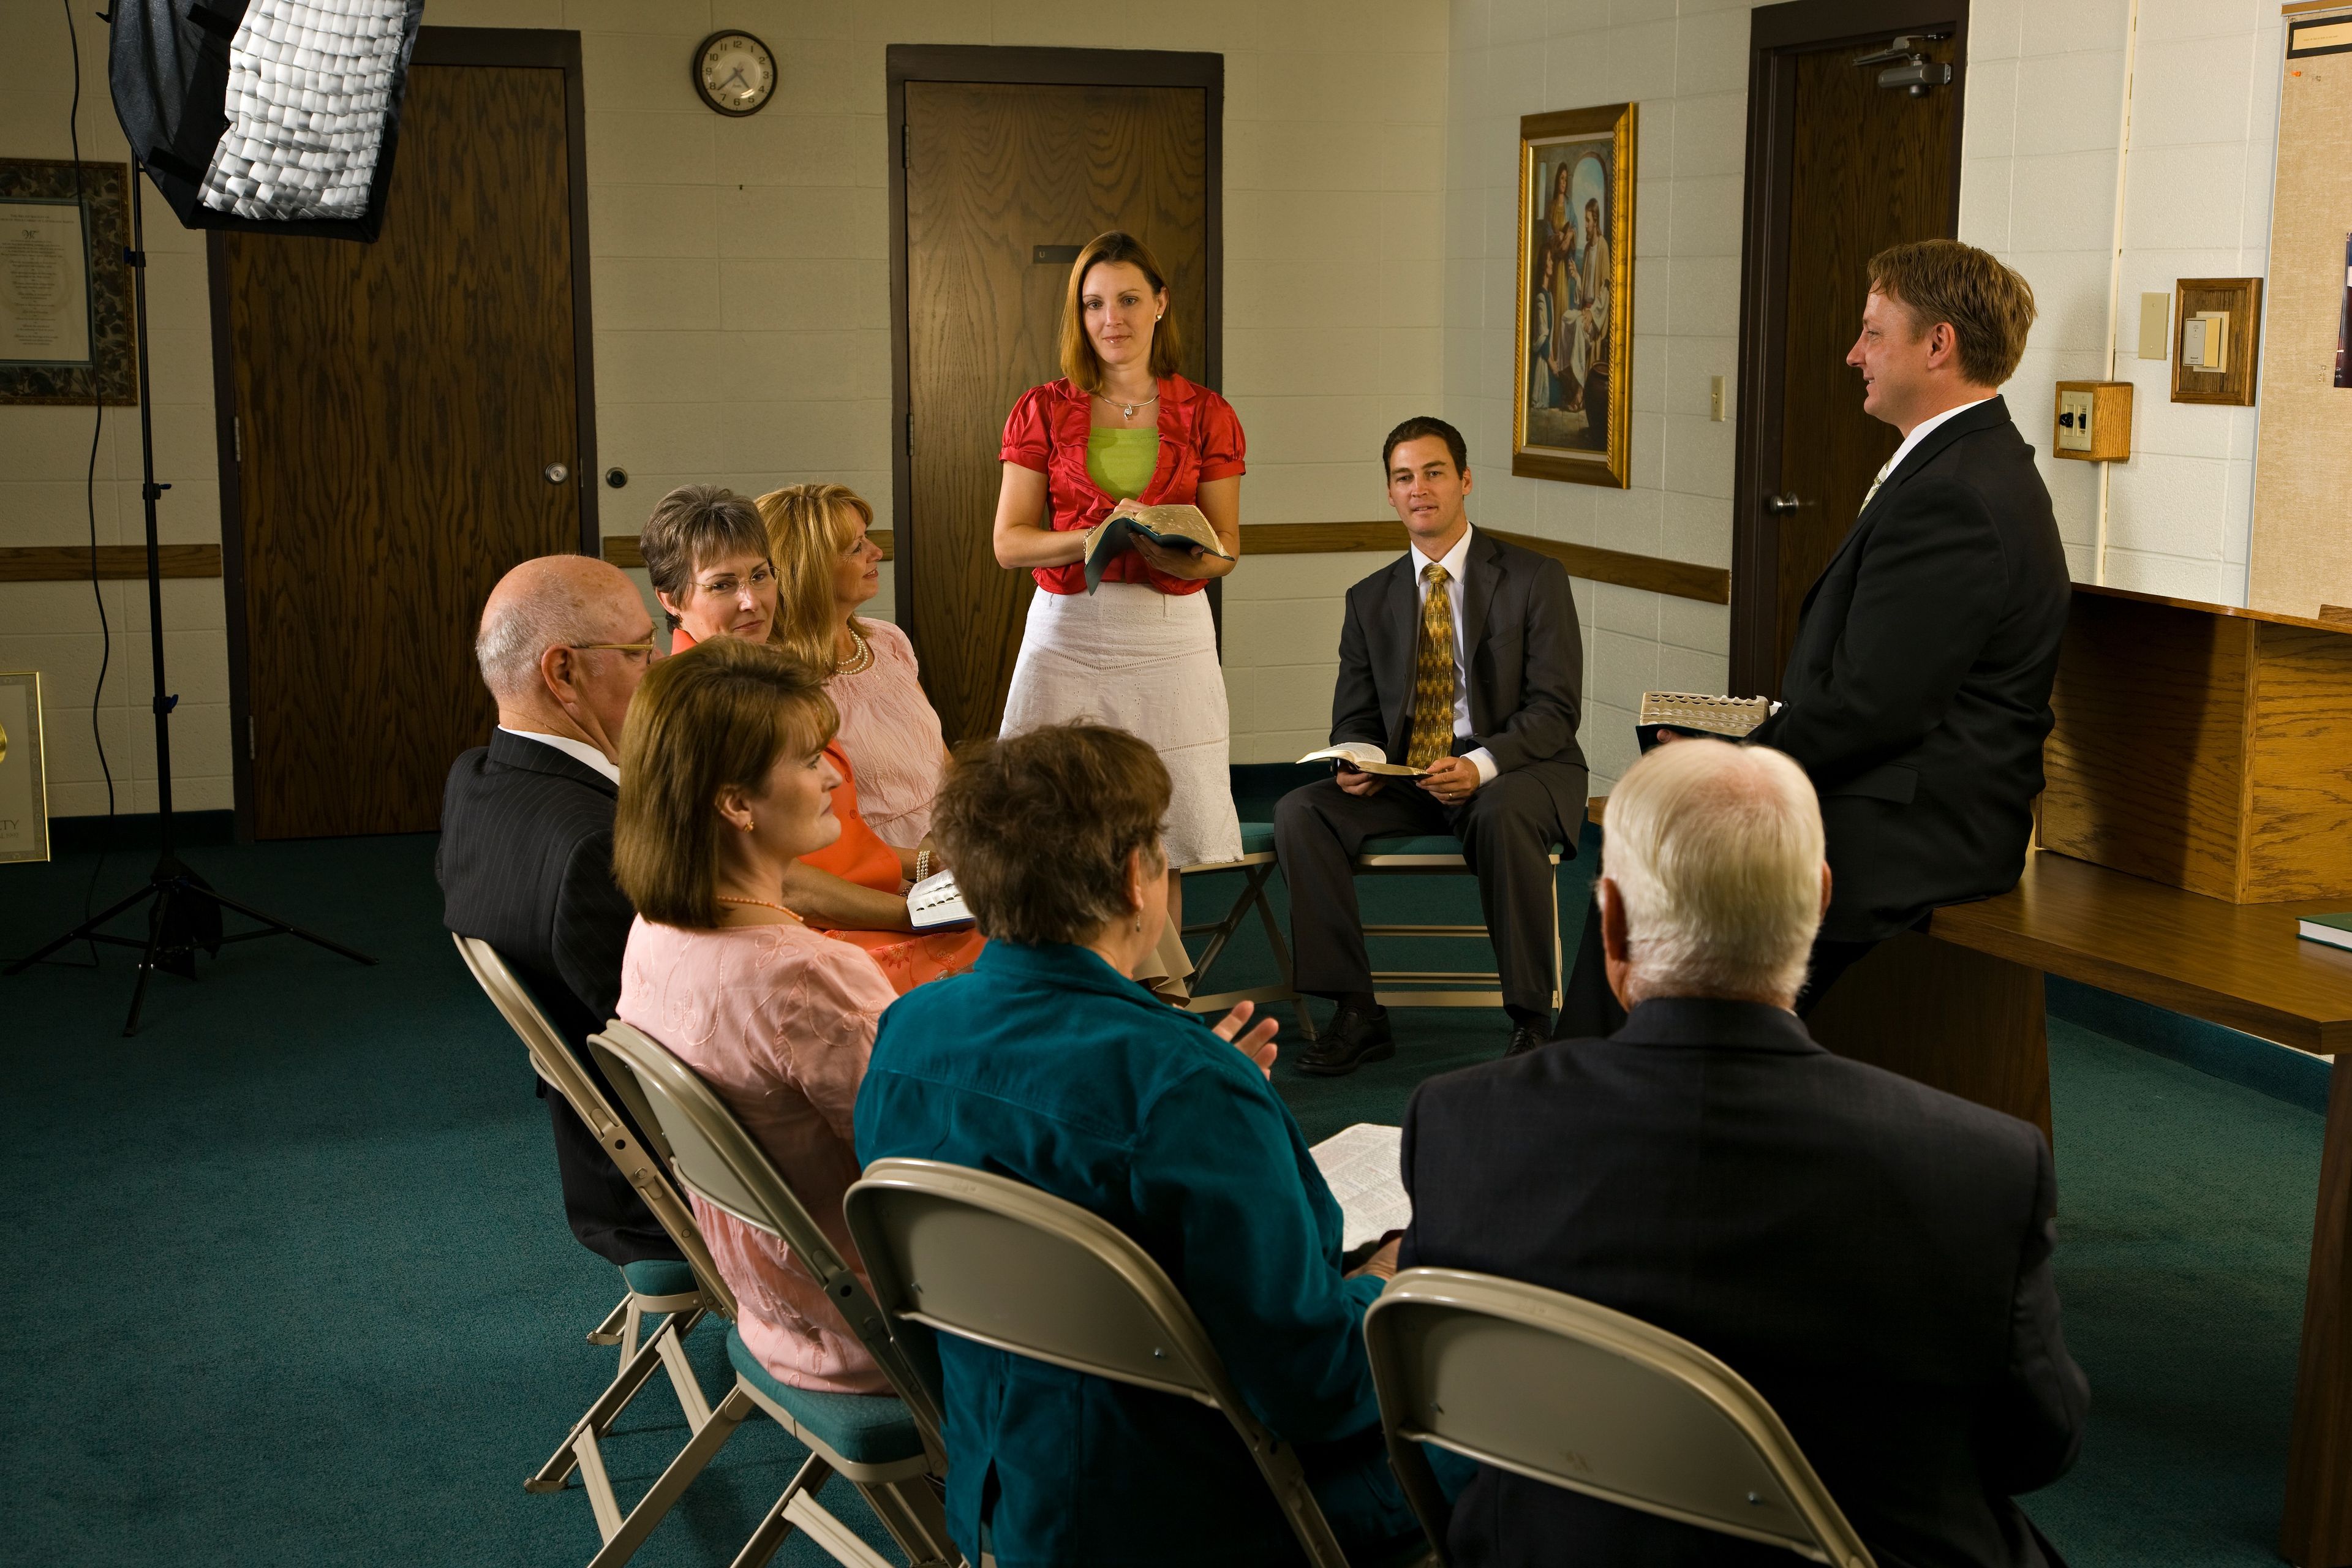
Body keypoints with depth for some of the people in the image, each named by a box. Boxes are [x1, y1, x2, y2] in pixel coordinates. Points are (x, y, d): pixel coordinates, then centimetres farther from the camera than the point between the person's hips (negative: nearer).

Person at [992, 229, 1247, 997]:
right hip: (1067, 636, 0)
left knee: (1161, 838, 2)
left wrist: (1184, 555, -18)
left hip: (1171, 639, 0)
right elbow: (1009, 542, 0)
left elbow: (1226, 547, 6)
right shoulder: (1043, 412, 5)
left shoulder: (1205, 416, 6)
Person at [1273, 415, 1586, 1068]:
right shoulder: (1370, 599, 12)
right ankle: (1358, 1013, -16)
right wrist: (1353, 761, -14)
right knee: (1300, 811, -21)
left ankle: (1531, 1020, -26)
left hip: (1516, 772, -4)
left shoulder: (1535, 578, -1)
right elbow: (1354, 715, 12)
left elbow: (1555, 708, -9)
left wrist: (1482, 765, -28)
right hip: (1405, 780, 4)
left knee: (1502, 816, -39)